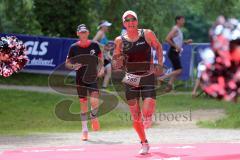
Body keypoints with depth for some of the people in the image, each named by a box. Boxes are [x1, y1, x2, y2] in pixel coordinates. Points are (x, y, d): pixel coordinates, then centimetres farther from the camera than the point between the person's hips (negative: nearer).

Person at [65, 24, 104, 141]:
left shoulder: (94, 45, 1)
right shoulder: (74, 47, -1)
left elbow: (101, 59, 14)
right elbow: (67, 63, 7)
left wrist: (101, 69, -4)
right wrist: (73, 66, -14)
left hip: (92, 78, 0)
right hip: (80, 79, 1)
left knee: (94, 101, -18)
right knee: (83, 103, 3)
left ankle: (93, 117, 17)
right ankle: (84, 130, 16)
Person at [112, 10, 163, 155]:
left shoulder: (147, 34, -4)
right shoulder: (120, 40, -1)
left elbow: (158, 47, 14)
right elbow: (115, 65, 6)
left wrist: (160, 64, 3)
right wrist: (118, 63, -17)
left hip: (148, 78, -1)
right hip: (131, 79, 1)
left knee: (147, 113, -15)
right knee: (136, 117, 3)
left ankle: (148, 116, 24)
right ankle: (144, 143, 22)